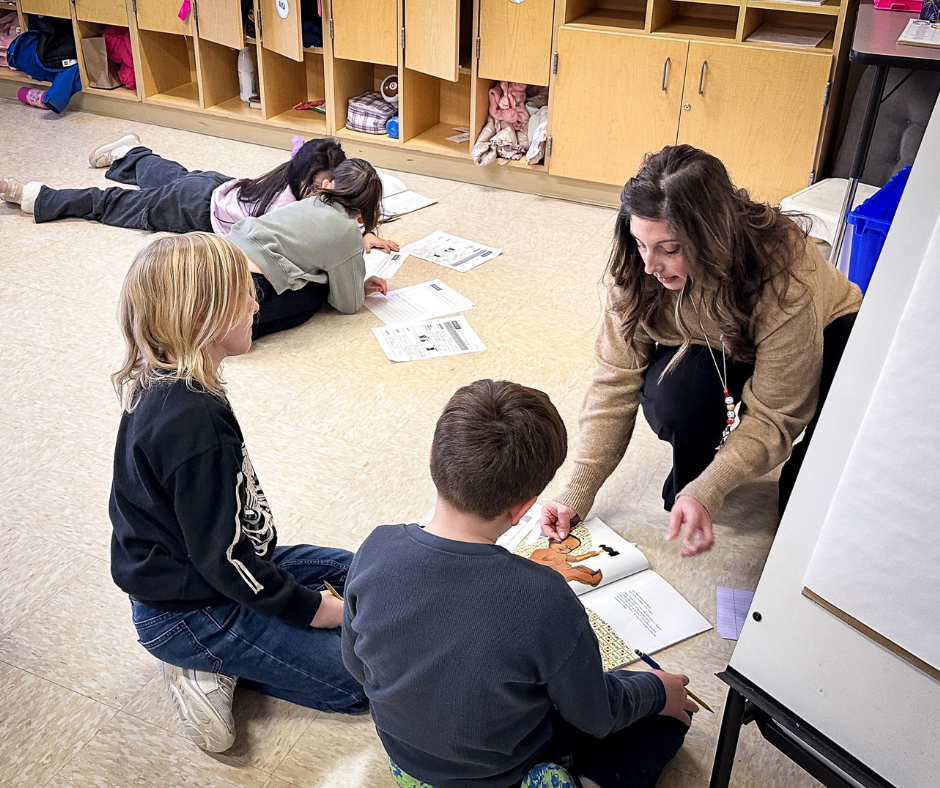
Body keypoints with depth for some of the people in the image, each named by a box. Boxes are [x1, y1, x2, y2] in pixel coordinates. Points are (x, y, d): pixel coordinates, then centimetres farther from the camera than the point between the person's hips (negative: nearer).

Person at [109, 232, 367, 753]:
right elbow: (222, 555, -27)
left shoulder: (162, 389, -2)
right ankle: (210, 667, -2)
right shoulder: (193, 424, -33)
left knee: (355, 572, 18)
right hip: (187, 615, -9)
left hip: (185, 572, 10)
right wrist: (312, 609, -14)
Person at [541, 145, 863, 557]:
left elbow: (773, 415, -32)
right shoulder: (637, 270, -28)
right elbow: (615, 380, -23)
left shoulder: (785, 280, -39)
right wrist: (578, 492, -28)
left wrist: (706, 493, -43)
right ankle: (693, 465, 1)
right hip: (709, 349, 1)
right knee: (669, 396, -33)